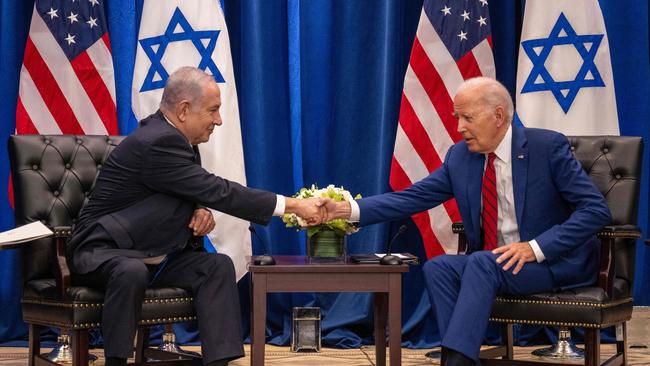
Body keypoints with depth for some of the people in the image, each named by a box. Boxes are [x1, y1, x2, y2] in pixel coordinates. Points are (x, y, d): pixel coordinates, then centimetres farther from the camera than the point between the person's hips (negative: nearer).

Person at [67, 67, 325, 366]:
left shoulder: (175, 138, 5)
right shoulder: (157, 142, -24)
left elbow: (203, 193, 16)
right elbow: (218, 192, -26)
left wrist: (201, 211, -10)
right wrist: (293, 205, -23)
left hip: (153, 256, 9)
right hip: (102, 252, -8)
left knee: (218, 266, -12)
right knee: (132, 272, -39)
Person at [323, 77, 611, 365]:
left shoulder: (547, 146, -12)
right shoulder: (460, 156, 2)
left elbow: (596, 210, -15)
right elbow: (411, 198, -2)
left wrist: (536, 248, -25)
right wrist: (345, 210, -16)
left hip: (556, 260, -5)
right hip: (490, 263, 6)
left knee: (482, 263, -31)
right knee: (438, 267, -21)